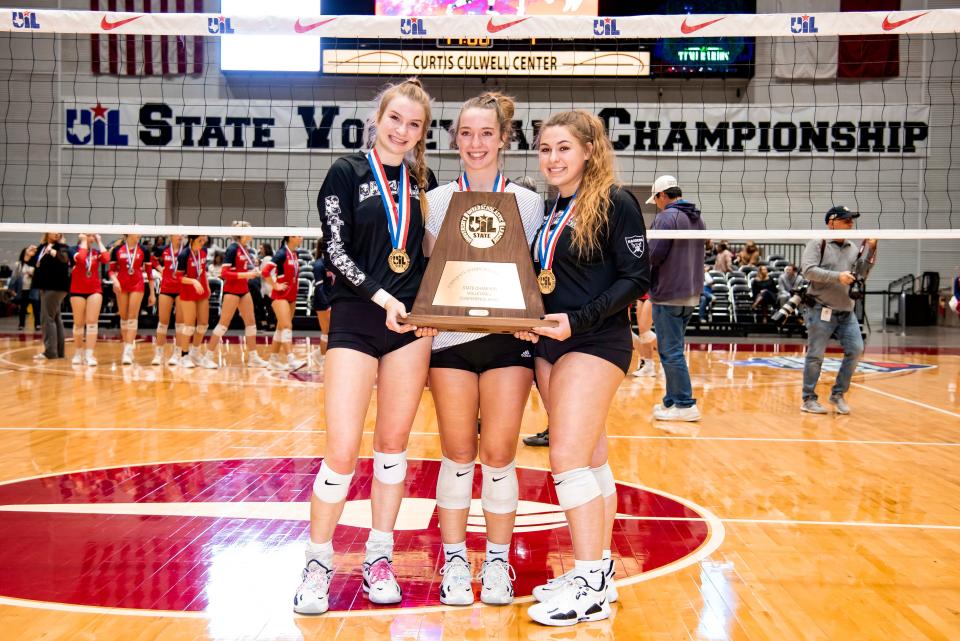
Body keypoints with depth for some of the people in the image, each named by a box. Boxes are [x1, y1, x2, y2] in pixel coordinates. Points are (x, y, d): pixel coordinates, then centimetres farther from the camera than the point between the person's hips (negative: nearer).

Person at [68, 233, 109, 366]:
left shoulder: (96, 252, 7)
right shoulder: (75, 250, -2)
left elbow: (106, 259, -15)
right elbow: (80, 258, -25)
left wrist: (99, 242, -4)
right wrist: (83, 241, -13)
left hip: (95, 290, 1)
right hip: (78, 291, -1)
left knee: (92, 322, -8)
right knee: (79, 323, 7)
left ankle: (89, 355, -11)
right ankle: (79, 353, 23)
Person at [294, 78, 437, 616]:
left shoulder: (422, 182, 10)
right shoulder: (347, 173, 0)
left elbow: (429, 253, 14)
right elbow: (336, 252, -7)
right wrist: (382, 298, -16)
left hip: (411, 323, 4)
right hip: (356, 320, -3)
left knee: (393, 445, 8)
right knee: (343, 452, -7)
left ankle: (379, 558, 21)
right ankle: (319, 563, 11)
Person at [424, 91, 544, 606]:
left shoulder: (527, 202, 6)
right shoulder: (437, 200, 8)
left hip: (508, 337, 0)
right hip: (450, 337, 1)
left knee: (498, 453, -1)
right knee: (457, 453, 3)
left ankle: (497, 563, 13)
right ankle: (454, 561, 16)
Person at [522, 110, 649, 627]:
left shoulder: (615, 203, -7)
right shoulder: (552, 211, 14)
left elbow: (635, 279, -13)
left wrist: (578, 320, -20)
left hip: (595, 344, -8)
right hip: (550, 346, 8)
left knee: (568, 458, -13)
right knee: (590, 459, 11)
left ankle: (591, 587, -5)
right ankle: (600, 572, 19)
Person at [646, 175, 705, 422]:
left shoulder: (666, 217, -13)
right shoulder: (697, 218, 15)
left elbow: (654, 255, -19)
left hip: (668, 295, -9)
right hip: (691, 293, 9)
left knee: (671, 352, -4)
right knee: (674, 350, 16)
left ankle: (685, 404, -5)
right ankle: (671, 400, 20)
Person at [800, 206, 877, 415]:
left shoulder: (853, 249, 14)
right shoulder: (818, 244, -4)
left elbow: (862, 272, 9)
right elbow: (808, 270, -16)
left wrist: (870, 249, -1)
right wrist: (837, 276, -22)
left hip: (846, 311, 6)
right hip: (821, 310, -6)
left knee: (856, 349, -1)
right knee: (815, 355, -1)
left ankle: (838, 394, 13)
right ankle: (808, 399, 10)